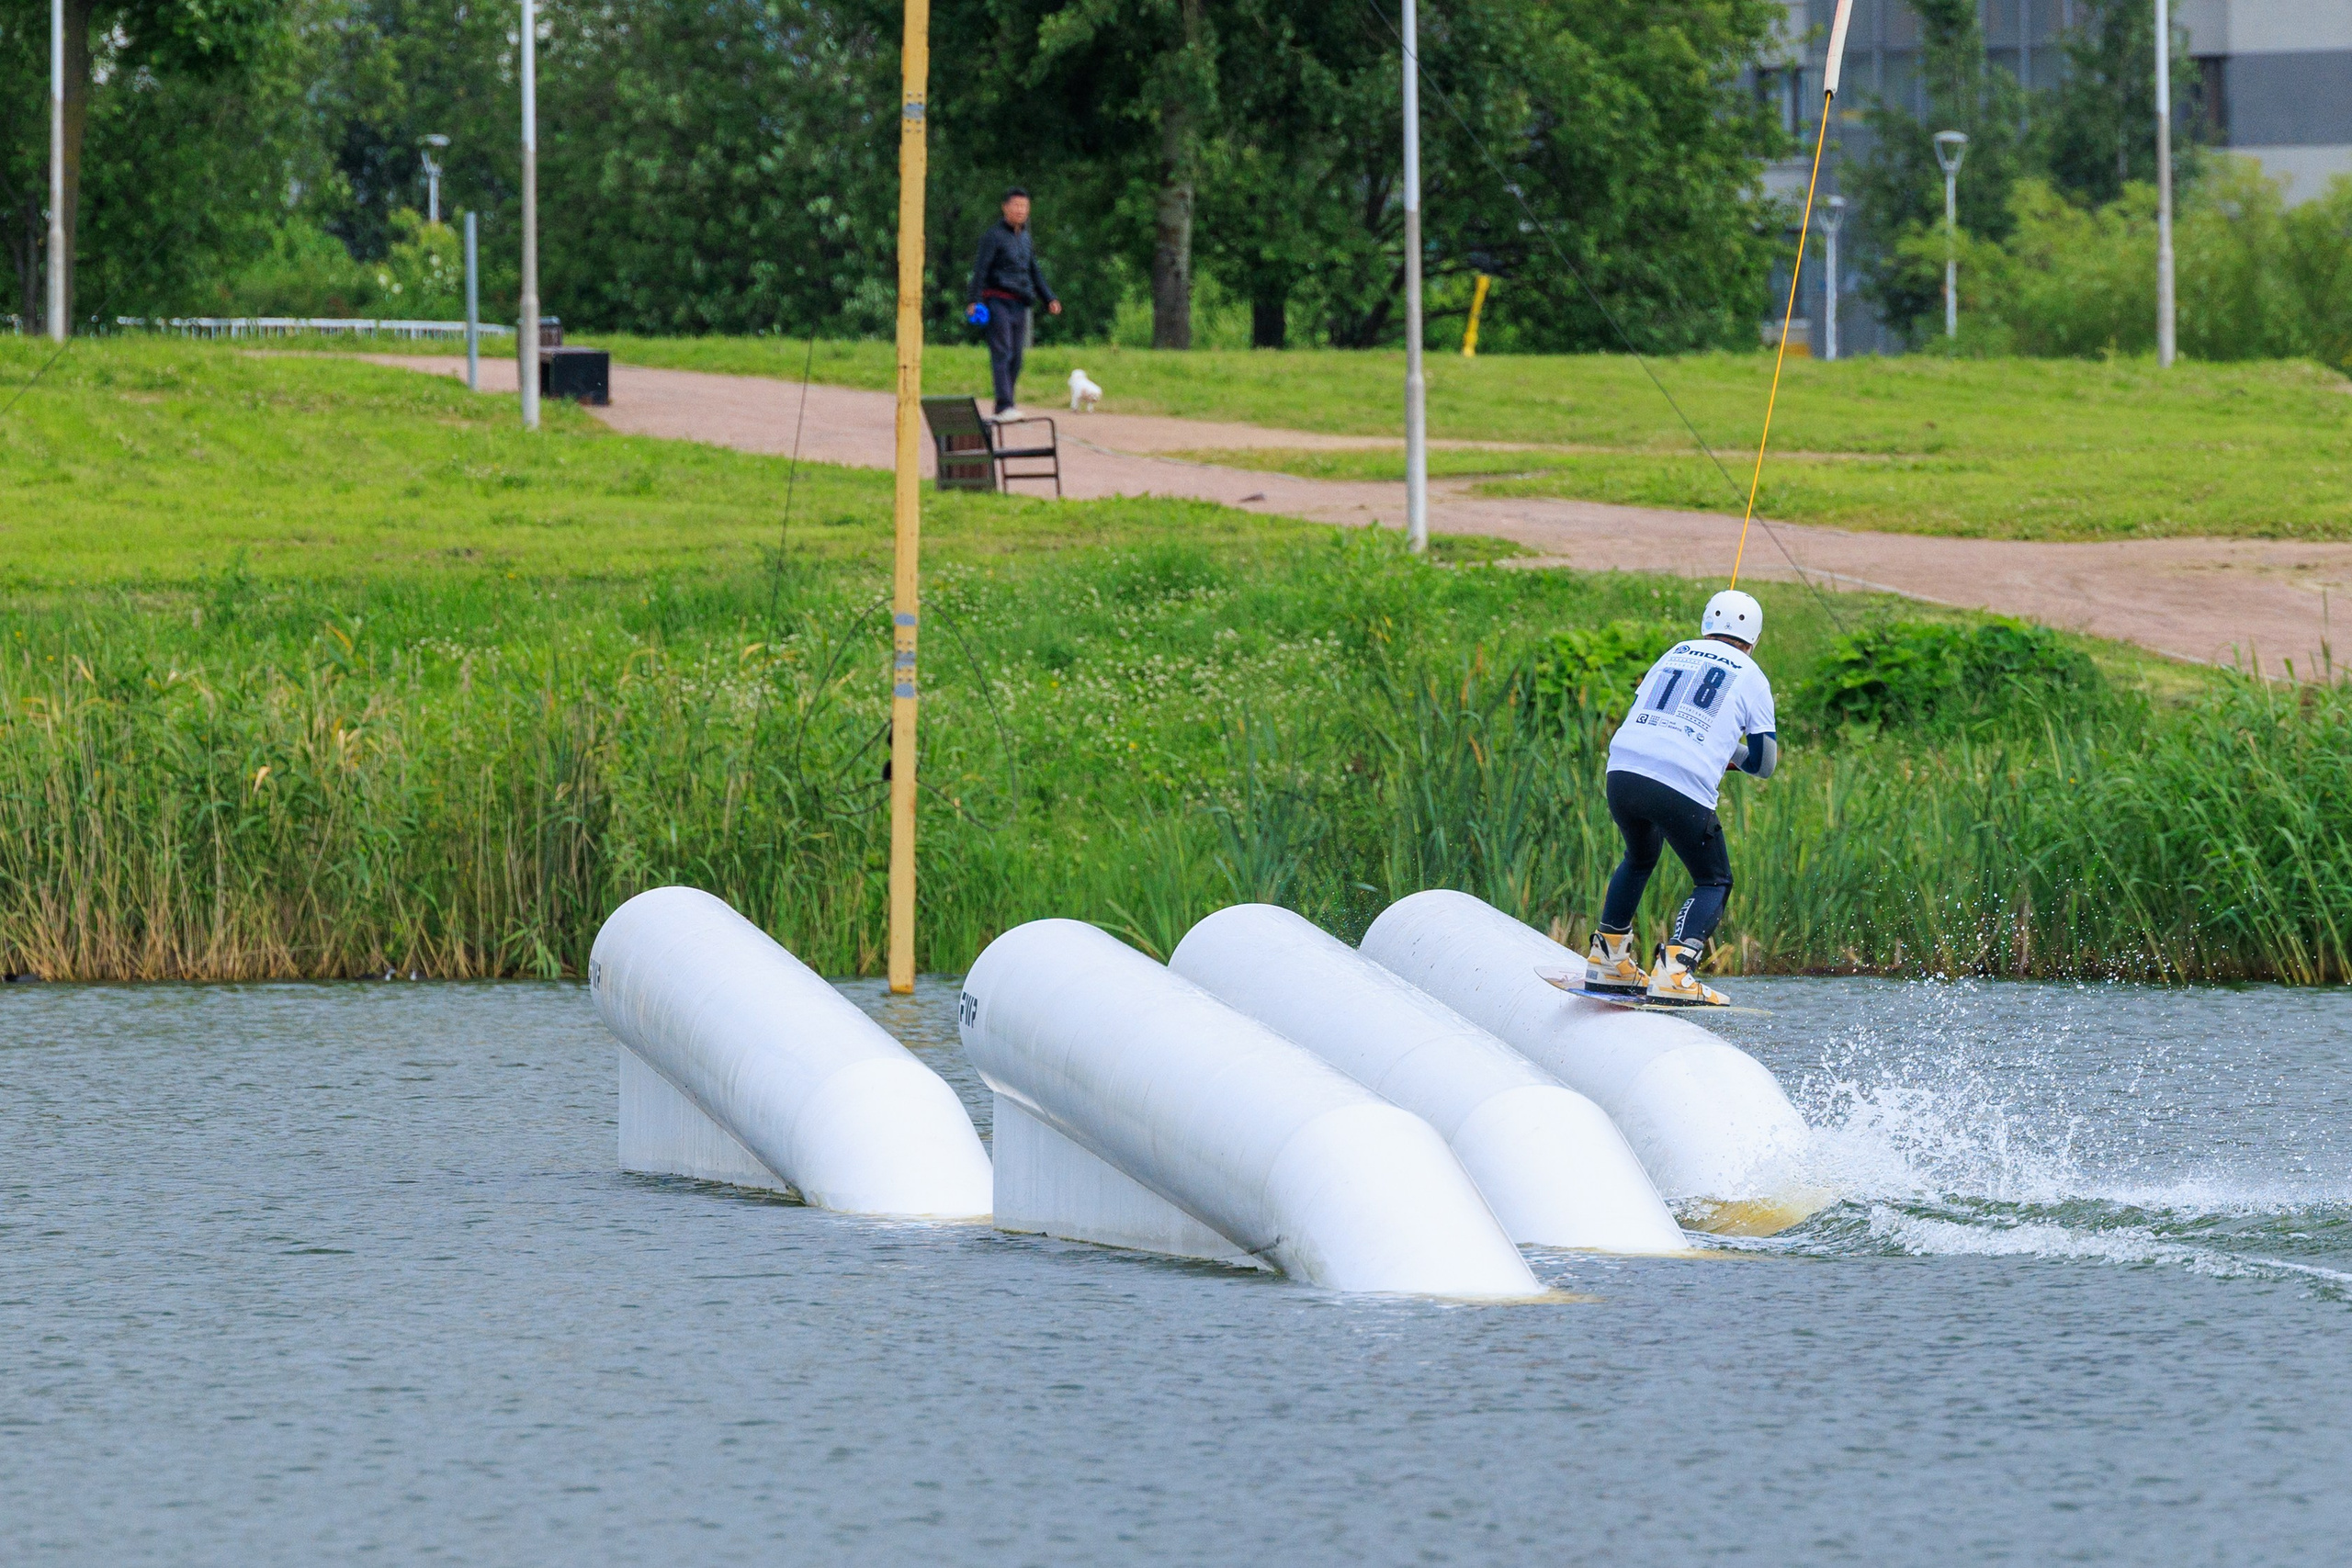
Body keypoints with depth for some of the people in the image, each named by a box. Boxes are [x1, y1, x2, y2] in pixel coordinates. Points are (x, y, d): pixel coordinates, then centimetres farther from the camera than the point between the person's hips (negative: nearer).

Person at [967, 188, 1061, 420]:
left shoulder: (1024, 238, 19)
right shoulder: (994, 235, -3)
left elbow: (1035, 272, 26)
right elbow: (980, 269, -9)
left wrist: (1049, 300, 16)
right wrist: (975, 301, -19)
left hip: (1019, 305, 7)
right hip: (997, 302, -7)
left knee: (1016, 357, 4)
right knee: (1002, 353, -14)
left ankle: (1002, 408, 8)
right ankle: (1005, 405, -22)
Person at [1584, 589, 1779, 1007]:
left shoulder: (1676, 654, 22)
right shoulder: (1751, 678, 11)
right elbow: (1765, 764, 11)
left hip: (1623, 772, 4)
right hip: (1684, 789, -4)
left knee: (1640, 858, 33)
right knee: (1714, 882, 12)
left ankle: (1608, 960, 28)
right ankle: (1673, 971, -10)